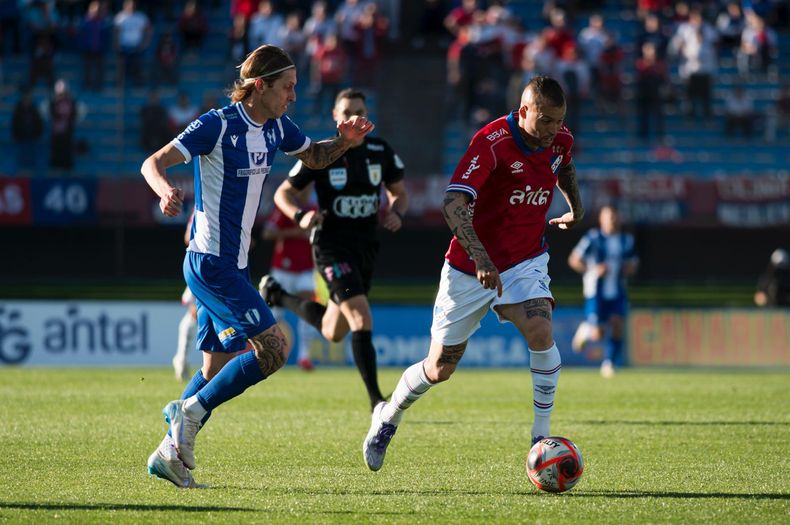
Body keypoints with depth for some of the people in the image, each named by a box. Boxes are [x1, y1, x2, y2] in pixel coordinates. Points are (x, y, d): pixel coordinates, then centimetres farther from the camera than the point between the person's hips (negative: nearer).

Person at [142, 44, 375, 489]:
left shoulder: (276, 127, 8)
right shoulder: (218, 126, -15)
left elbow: (314, 157, 25)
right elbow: (153, 163, -18)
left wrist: (345, 141, 4)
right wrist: (166, 191, -40)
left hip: (234, 266, 9)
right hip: (211, 264, -9)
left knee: (218, 369, 11)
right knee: (274, 349, -14)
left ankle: (171, 452, 17)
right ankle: (190, 412, -6)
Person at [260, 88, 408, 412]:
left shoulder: (381, 152, 2)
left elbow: (399, 192, 15)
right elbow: (283, 193, -1)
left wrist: (396, 213, -8)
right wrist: (301, 216, -22)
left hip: (366, 246, 5)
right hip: (332, 246, -5)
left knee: (333, 333, 17)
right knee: (362, 318, -21)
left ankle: (278, 296, 43)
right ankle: (376, 400, -16)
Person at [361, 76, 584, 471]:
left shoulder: (560, 140, -5)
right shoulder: (492, 141, -26)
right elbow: (453, 205, -36)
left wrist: (576, 207, 24)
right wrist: (481, 259, -46)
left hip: (526, 260, 4)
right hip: (471, 269, -4)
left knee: (541, 333, -25)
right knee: (440, 369, 6)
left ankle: (541, 437, -13)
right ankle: (388, 418, 35)